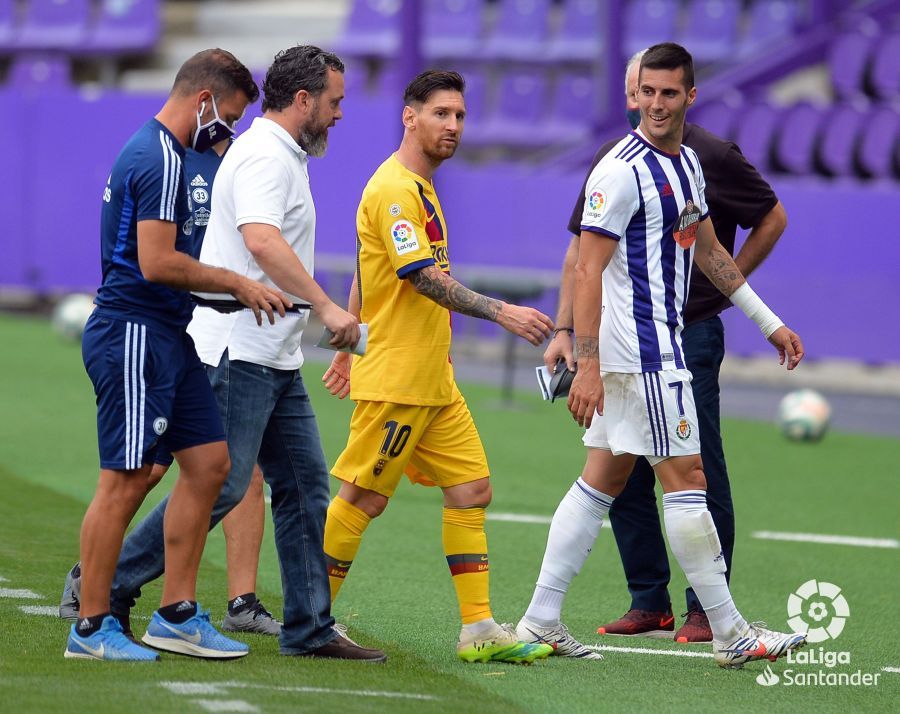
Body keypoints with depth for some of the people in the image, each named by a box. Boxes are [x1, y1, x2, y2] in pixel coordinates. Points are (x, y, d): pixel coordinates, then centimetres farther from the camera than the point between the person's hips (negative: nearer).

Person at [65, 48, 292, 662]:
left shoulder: (158, 153, 18)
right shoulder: (161, 160, -16)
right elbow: (157, 262, -22)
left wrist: (228, 289, 18)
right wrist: (238, 284, -13)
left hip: (165, 336, 11)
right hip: (135, 335, -11)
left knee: (209, 463, 9)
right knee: (125, 482, -7)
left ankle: (177, 613, 13)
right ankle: (91, 627, -1)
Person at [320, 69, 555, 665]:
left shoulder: (419, 188, 17)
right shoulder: (394, 189, -15)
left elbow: (365, 275, 24)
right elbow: (423, 278, -24)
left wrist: (349, 346, 29)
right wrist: (502, 313, -29)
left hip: (434, 381, 10)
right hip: (395, 380, -10)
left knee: (472, 491, 4)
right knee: (364, 499, -2)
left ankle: (479, 629, 4)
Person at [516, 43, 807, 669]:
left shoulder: (687, 163, 13)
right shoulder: (623, 170, -15)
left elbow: (708, 250, 26)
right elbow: (587, 271, -17)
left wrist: (769, 322, 27)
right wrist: (587, 366, -22)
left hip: (663, 345, 9)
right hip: (644, 354, -9)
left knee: (603, 479, 8)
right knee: (684, 477, -5)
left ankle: (540, 621, 10)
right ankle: (730, 634, -1)